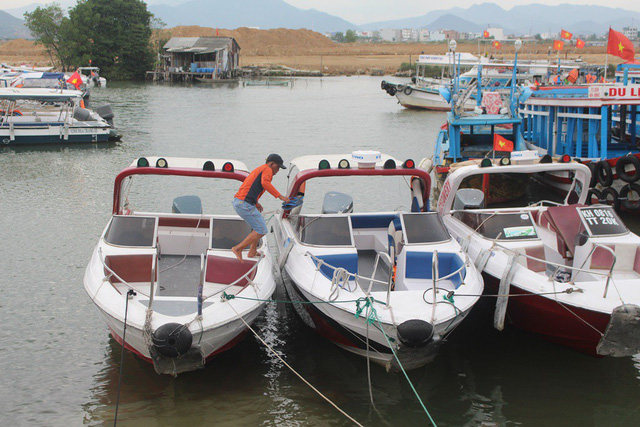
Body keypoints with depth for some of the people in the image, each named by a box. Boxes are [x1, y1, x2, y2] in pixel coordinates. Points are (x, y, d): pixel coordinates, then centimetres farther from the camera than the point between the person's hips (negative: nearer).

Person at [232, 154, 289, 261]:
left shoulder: (258, 170, 25)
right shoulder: (267, 170, -4)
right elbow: (265, 183, -25)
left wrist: (255, 203, 40)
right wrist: (280, 196, -25)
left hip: (237, 202, 10)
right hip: (245, 205, -10)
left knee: (260, 223, 26)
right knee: (261, 231, -3)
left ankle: (252, 251, 27)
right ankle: (238, 249, -4)